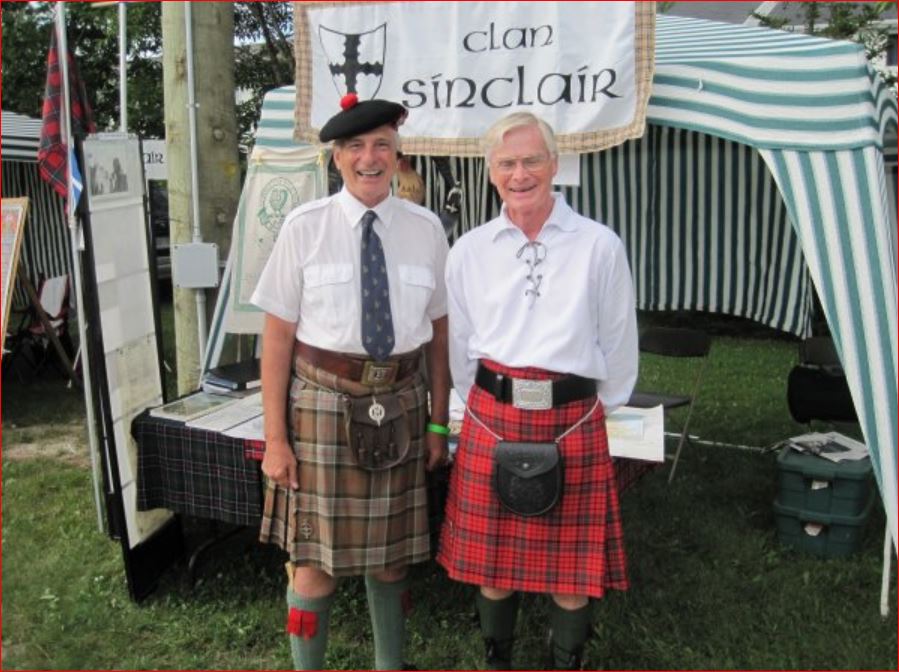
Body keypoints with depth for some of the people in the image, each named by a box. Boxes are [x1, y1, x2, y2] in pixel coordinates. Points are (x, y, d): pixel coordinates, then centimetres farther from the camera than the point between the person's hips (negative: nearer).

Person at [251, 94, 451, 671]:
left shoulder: (425, 228, 2)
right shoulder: (305, 227, -5)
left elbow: (439, 331, 6)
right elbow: (277, 336, -4)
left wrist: (439, 423, 5)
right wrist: (276, 438, -6)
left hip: (399, 406, 2)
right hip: (324, 401, -2)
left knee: (392, 552, 17)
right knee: (316, 557, 7)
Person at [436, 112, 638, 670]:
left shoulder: (599, 245, -2)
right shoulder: (470, 250, 4)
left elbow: (619, 342, 5)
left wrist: (596, 410, 9)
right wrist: (488, 404, 14)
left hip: (573, 419, -2)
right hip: (492, 418, 2)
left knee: (571, 560, 9)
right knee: (491, 554, 13)